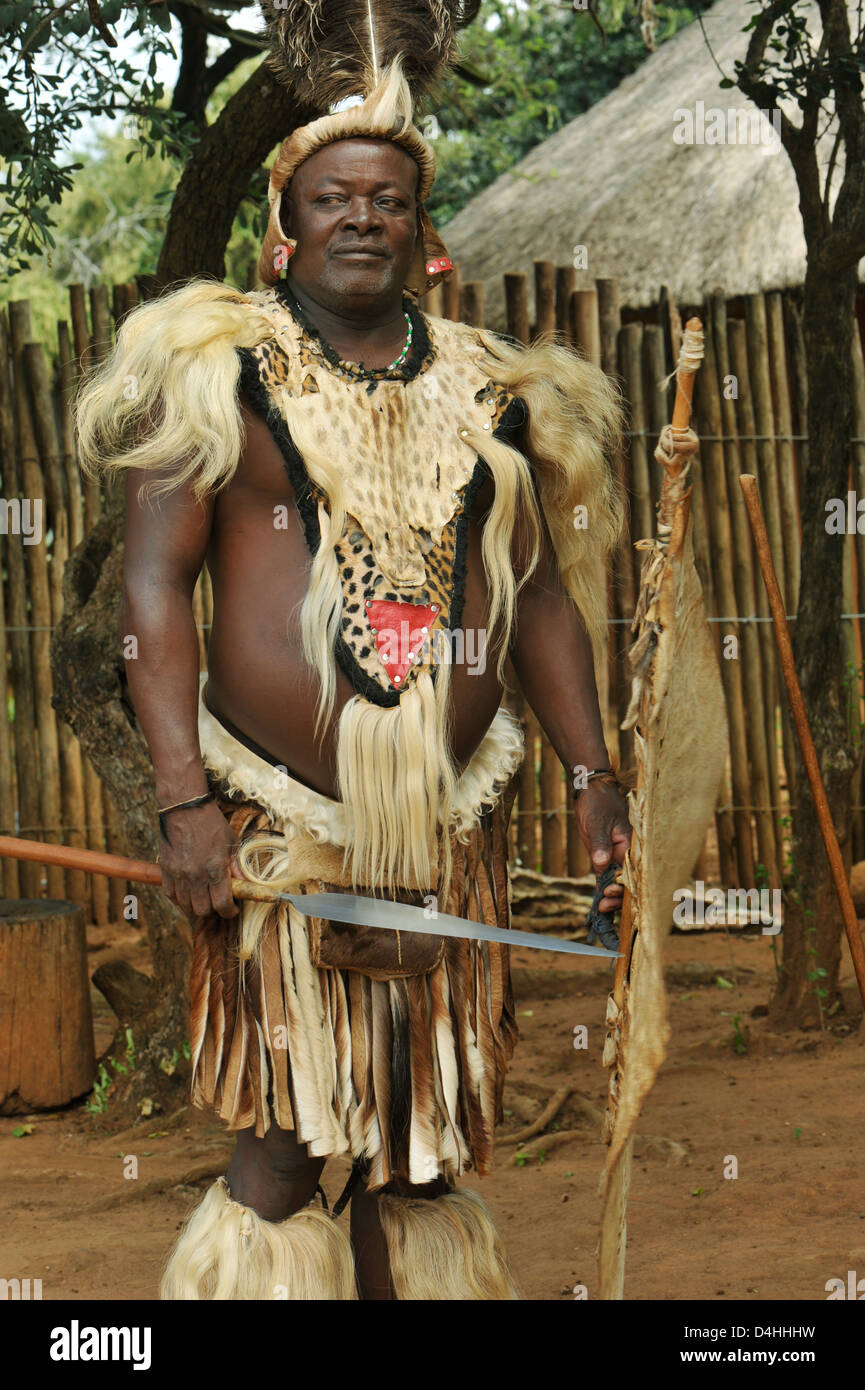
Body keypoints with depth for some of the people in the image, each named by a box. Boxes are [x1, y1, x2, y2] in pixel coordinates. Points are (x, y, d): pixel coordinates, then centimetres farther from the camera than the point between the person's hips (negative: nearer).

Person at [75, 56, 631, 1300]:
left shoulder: (491, 395, 12)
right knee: (282, 1150, -3)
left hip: (450, 832, 4)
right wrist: (185, 800, -15)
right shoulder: (220, 372, 0)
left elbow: (541, 596, 17)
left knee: (426, 1149, 10)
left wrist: (593, 774, 7)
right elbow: (154, 582, -6)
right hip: (280, 826, -4)